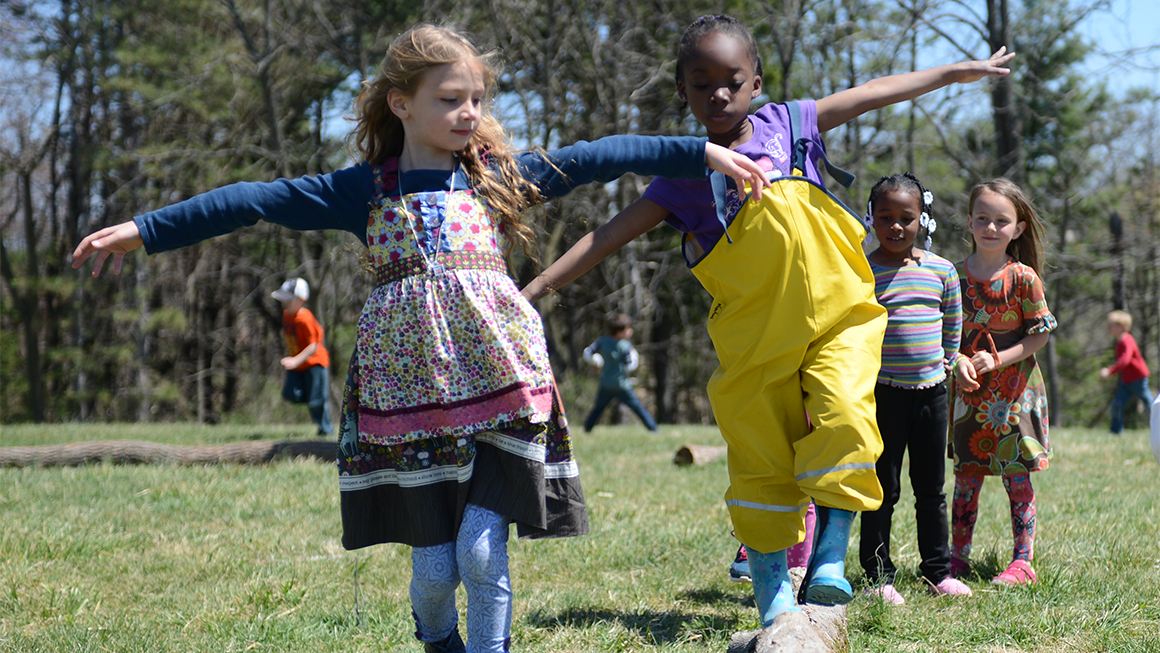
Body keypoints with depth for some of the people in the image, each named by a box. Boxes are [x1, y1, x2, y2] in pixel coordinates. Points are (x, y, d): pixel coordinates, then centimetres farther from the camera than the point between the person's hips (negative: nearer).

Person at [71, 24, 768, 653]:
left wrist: (704, 151, 5)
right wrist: (144, 230, 1)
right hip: (410, 390, 0)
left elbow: (601, 157, 8)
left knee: (482, 551, -10)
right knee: (435, 564, 1)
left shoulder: (500, 173, 9)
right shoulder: (366, 190, 6)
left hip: (497, 386, 0)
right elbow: (255, 201, 3)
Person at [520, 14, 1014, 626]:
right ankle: (769, 581, 16)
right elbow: (611, 234, -2)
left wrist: (956, 71, 18)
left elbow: (873, 93, 13)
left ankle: (830, 557, -12)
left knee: (843, 418, -21)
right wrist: (537, 286, -9)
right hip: (754, 341, 0)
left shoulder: (785, 124, 5)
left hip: (835, 317, 0)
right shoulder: (685, 172, 1)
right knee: (761, 461, 3)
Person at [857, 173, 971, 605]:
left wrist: (947, 365, 13)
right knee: (883, 489, 1)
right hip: (883, 391, -4)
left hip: (931, 390, 4)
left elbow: (953, 326, 18)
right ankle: (879, 576, 7)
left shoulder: (941, 270, 5)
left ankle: (938, 571, 21)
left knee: (932, 488, 11)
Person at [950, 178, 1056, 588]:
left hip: (1014, 389, -3)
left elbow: (1040, 335, -5)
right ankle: (958, 556, 15)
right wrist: (959, 361, -12)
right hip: (969, 389, 3)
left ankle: (1023, 562, 5)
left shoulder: (1023, 277, -7)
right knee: (966, 474, 7)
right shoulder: (956, 274, 2)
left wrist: (997, 360, -15)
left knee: (1016, 476, 0)